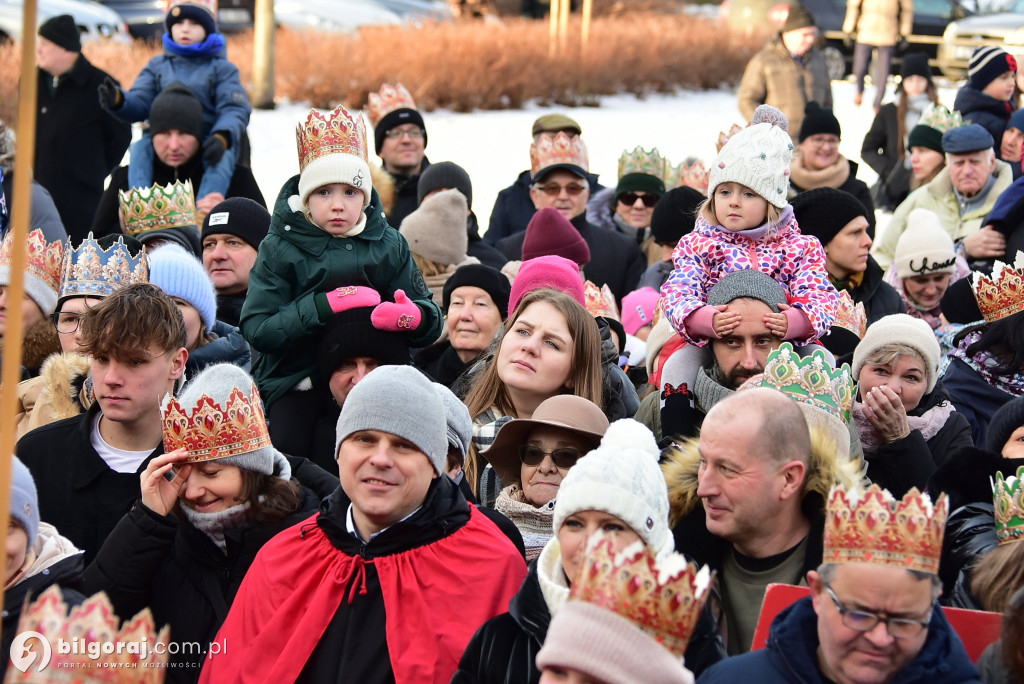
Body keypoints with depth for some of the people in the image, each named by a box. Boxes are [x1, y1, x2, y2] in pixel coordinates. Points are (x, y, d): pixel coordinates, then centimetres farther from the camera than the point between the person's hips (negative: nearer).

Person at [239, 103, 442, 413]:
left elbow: (432, 322, 6)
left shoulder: (389, 245, 8)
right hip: (295, 393, -2)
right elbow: (257, 330, -9)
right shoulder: (280, 249, 1)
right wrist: (325, 305, -17)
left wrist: (415, 317, -19)